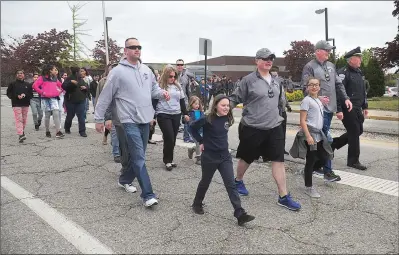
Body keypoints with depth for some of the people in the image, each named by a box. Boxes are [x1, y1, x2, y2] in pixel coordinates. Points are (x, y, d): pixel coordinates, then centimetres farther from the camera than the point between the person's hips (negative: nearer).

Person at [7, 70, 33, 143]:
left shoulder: (28, 85, 11)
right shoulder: (12, 84, 5)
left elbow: (31, 94, 8)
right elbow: (9, 94, 3)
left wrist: (25, 95, -12)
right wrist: (17, 96, -13)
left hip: (25, 104, 3)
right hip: (16, 104, -3)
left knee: (24, 119, 7)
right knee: (18, 119, -12)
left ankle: (22, 131, 27)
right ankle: (20, 134, -21)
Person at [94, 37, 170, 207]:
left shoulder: (146, 70, 10)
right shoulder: (117, 72, -7)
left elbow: (154, 88, 22)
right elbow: (105, 97, -4)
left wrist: (162, 93, -2)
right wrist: (98, 119, -1)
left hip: (145, 119, 7)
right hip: (130, 120, -7)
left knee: (137, 155, 17)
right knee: (139, 158, -9)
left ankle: (125, 180, 39)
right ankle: (148, 195, -5)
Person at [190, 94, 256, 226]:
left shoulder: (227, 119, 0)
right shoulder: (207, 119, -16)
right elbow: (192, 127, -4)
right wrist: (201, 141, -6)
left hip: (225, 157, 4)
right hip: (209, 157, -4)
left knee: (231, 185, -2)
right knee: (205, 182, 15)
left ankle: (240, 214, -3)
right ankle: (197, 204, 39)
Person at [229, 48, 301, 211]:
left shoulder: (275, 81, 9)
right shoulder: (249, 80, -10)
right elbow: (235, 99, -8)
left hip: (274, 127, 5)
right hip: (252, 128, -5)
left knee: (278, 160, 0)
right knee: (247, 158, 13)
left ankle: (283, 197, 6)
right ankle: (238, 181, 42)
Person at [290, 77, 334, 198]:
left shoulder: (319, 101, 14)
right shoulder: (307, 100, -11)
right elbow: (302, 121, -16)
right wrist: (308, 136, -23)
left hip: (318, 133, 8)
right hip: (310, 133, -8)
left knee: (323, 158, 10)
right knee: (311, 161, -1)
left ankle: (307, 173, 31)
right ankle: (308, 187, 11)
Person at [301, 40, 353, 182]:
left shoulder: (331, 66, 16)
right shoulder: (309, 67, -6)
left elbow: (338, 84, 18)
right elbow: (305, 87, -13)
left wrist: (346, 98, 8)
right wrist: (317, 97, -26)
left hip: (330, 107, 7)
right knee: (326, 139, -10)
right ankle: (328, 171, -5)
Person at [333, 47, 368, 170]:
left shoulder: (359, 72, 16)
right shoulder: (343, 72, -13)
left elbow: (363, 91, 22)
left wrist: (365, 107, 19)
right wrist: (339, 110, -23)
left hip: (357, 109, 9)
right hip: (348, 109, -9)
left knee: (359, 131, 14)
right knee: (354, 133, -3)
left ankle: (334, 143, 27)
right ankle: (353, 160, 10)